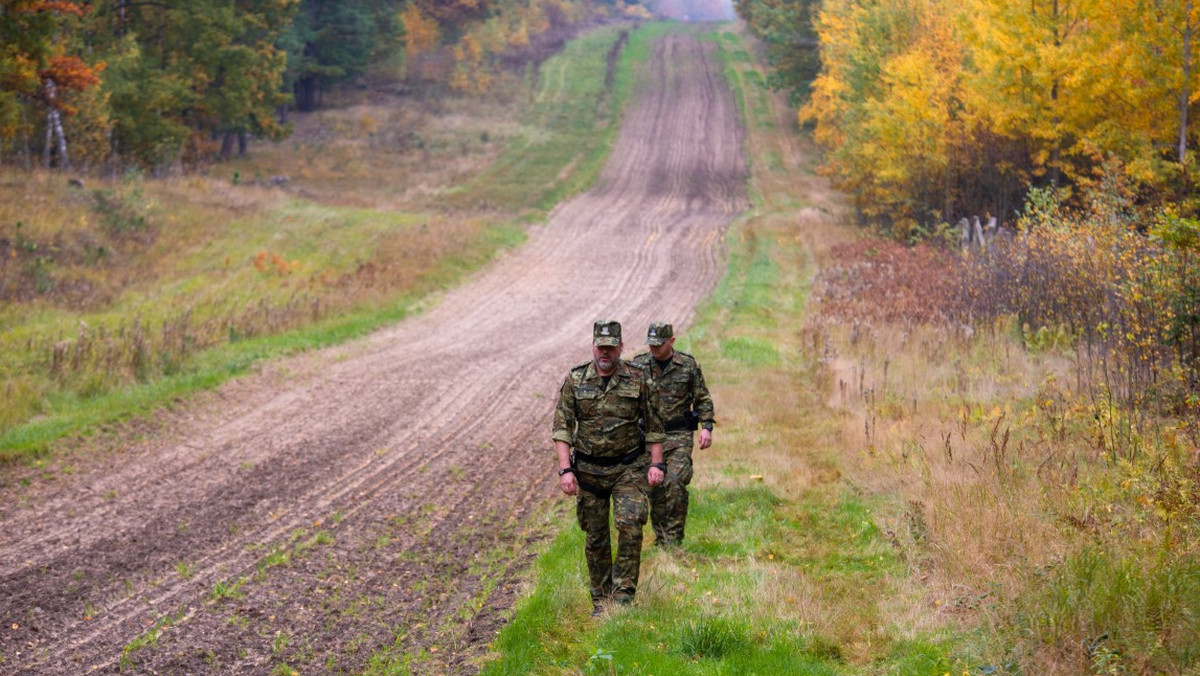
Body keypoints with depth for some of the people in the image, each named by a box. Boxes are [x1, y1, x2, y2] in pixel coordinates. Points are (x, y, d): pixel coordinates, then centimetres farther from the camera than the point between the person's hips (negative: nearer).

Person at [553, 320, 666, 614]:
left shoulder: (638, 379, -1)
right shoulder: (575, 380, -2)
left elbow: (653, 426, 5)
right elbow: (562, 427, -4)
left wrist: (656, 464, -3)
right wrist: (565, 469, -13)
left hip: (630, 468, -1)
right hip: (589, 470, 1)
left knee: (630, 527, -17)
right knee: (595, 538, 7)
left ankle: (623, 594, -7)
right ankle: (601, 601, 19)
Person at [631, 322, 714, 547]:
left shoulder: (688, 364, 0)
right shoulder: (638, 365, 3)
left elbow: (703, 399, 7)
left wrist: (706, 427, -5)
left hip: (678, 436, -2)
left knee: (676, 484, -15)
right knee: (655, 489, 3)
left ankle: (673, 540, -9)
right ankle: (660, 539, 14)